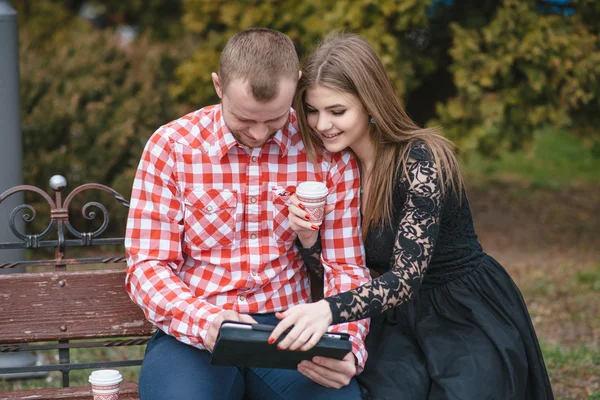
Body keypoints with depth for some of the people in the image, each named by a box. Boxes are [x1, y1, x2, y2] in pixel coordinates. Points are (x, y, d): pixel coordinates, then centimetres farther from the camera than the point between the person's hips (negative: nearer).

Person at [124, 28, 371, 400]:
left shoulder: (328, 152, -1)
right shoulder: (171, 146, -4)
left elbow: (345, 265, 3)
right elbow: (148, 266, -4)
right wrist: (204, 320, -24)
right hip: (193, 330, -1)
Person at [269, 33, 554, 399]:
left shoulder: (421, 160, -20)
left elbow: (405, 278, -28)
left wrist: (329, 310, -45)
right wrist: (309, 240, -19)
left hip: (472, 322, -4)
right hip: (397, 320, 5)